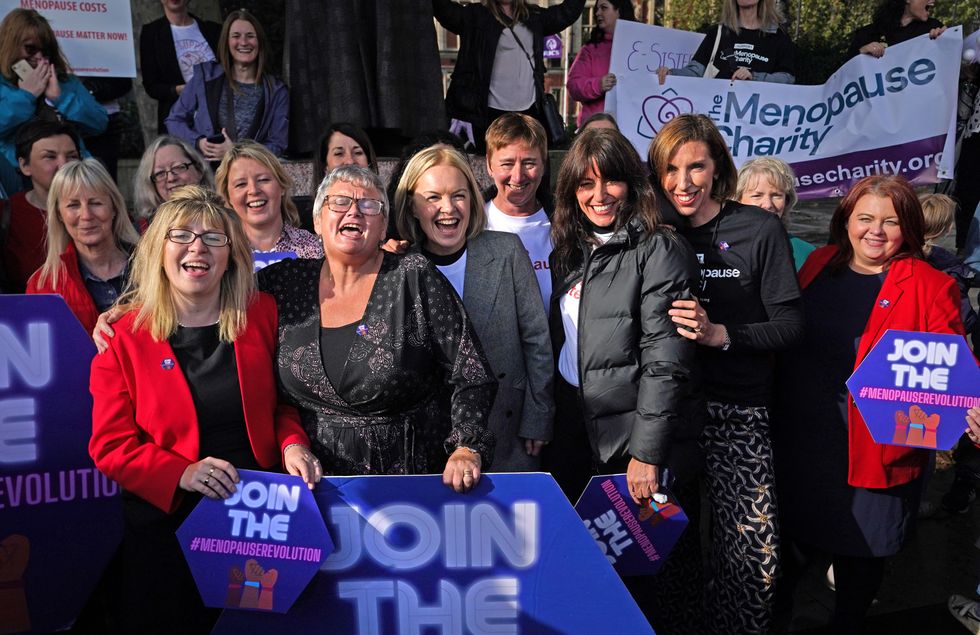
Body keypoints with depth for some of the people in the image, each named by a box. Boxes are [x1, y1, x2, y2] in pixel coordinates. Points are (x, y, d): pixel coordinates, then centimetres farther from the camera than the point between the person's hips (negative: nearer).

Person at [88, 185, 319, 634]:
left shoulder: (262, 315, -2)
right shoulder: (125, 336, -6)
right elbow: (110, 446, -7)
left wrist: (292, 445, -12)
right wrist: (181, 473, -21)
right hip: (167, 524, -1)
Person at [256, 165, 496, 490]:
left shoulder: (415, 278, -4)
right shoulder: (283, 283, 4)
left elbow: (473, 378, -5)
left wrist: (467, 450, -17)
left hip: (411, 471, -1)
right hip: (314, 473, 2)